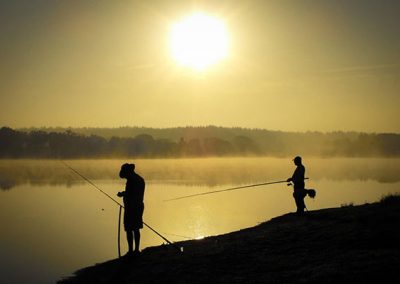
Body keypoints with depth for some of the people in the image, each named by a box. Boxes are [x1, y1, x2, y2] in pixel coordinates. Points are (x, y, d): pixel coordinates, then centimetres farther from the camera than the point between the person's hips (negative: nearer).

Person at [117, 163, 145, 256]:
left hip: (131, 207, -9)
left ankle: (131, 250, 0)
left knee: (129, 230, -1)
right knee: (136, 229, 15)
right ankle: (136, 250, 19)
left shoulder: (131, 180, -16)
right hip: (139, 206, 9)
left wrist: (122, 194, -3)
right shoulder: (140, 179, 13)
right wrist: (123, 193, 17)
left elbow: (129, 194, -21)